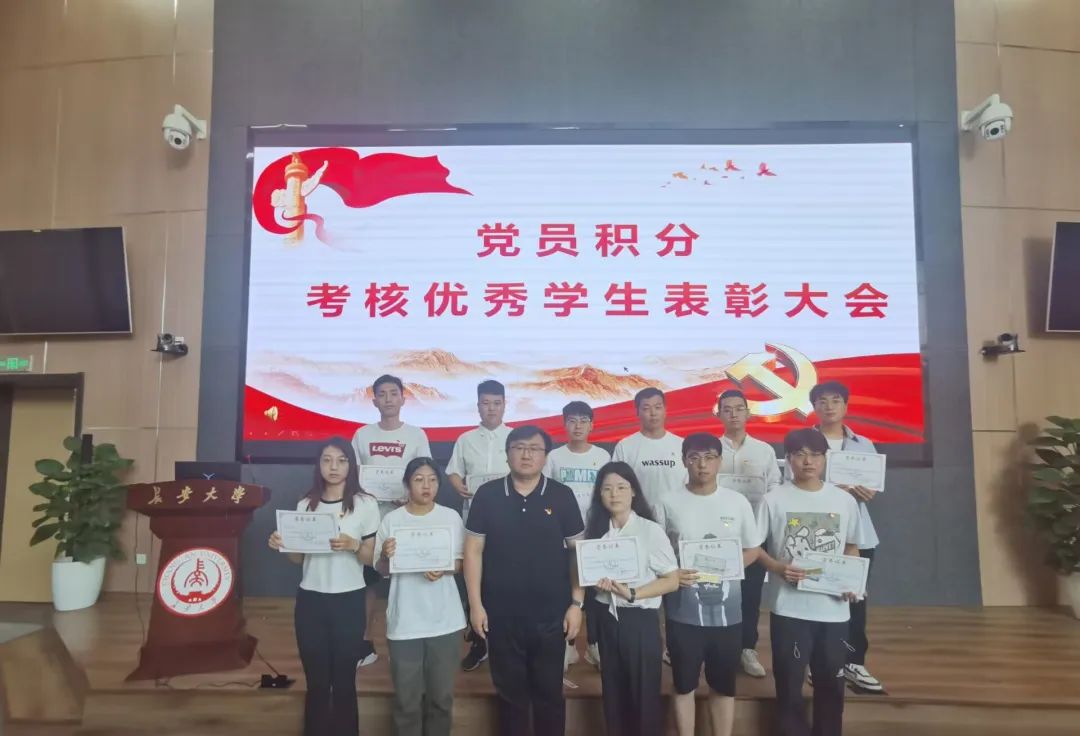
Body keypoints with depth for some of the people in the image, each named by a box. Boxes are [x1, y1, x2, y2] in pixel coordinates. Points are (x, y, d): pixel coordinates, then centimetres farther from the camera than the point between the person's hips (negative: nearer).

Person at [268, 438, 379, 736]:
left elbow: (370, 558, -3)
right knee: (316, 681, 10)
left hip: (349, 601, -2)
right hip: (310, 601, 2)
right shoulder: (306, 505, 4)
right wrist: (281, 545, -10)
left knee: (344, 681, 7)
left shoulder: (365, 504, -4)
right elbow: (299, 557, 9)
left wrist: (353, 546, -22)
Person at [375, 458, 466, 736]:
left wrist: (443, 570, -18)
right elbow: (382, 570, 3)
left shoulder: (451, 517, -1)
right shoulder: (391, 520, -3)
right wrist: (386, 556, -19)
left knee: (441, 694, 13)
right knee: (406, 697, 7)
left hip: (444, 620, 1)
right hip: (404, 621, 0)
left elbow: (461, 562, 3)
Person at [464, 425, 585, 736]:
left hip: (551, 612, 0)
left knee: (549, 691, 12)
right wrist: (475, 603, -3)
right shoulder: (487, 494, -3)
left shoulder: (562, 496, -3)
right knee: (510, 691, 15)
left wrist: (576, 603, -2)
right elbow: (474, 550, 1)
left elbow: (577, 551, 1)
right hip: (501, 613, 0)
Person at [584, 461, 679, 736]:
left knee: (644, 692, 6)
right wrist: (596, 582, -9)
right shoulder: (596, 530, 3)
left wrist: (633, 593, -21)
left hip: (640, 619, -4)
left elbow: (672, 580, -9)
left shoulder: (651, 530, -11)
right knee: (613, 691, 14)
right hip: (606, 618, 4)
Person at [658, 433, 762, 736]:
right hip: (683, 611, -1)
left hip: (726, 610, 1)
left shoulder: (738, 502, -1)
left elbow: (753, 550, 7)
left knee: (724, 686, 15)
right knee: (684, 685, 13)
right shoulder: (669, 503, -4)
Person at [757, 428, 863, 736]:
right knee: (789, 682, 8)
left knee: (831, 682, 15)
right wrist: (778, 567, -17)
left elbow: (852, 547, 13)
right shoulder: (774, 499, -5)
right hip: (789, 608, -2)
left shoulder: (845, 500, 2)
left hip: (833, 609, 2)